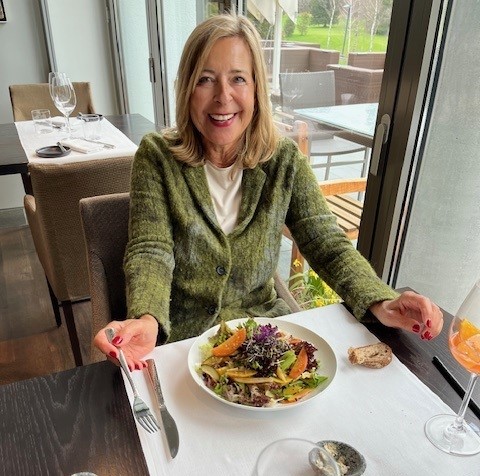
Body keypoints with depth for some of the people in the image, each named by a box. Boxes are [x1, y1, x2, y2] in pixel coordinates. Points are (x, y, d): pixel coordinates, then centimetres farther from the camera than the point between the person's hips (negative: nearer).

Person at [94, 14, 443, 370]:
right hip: (179, 336, -1)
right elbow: (151, 251, -15)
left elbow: (328, 244, -7)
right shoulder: (157, 156, -9)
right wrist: (146, 321, -36)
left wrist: (381, 302, -26)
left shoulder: (284, 159, -5)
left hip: (263, 322, 2)